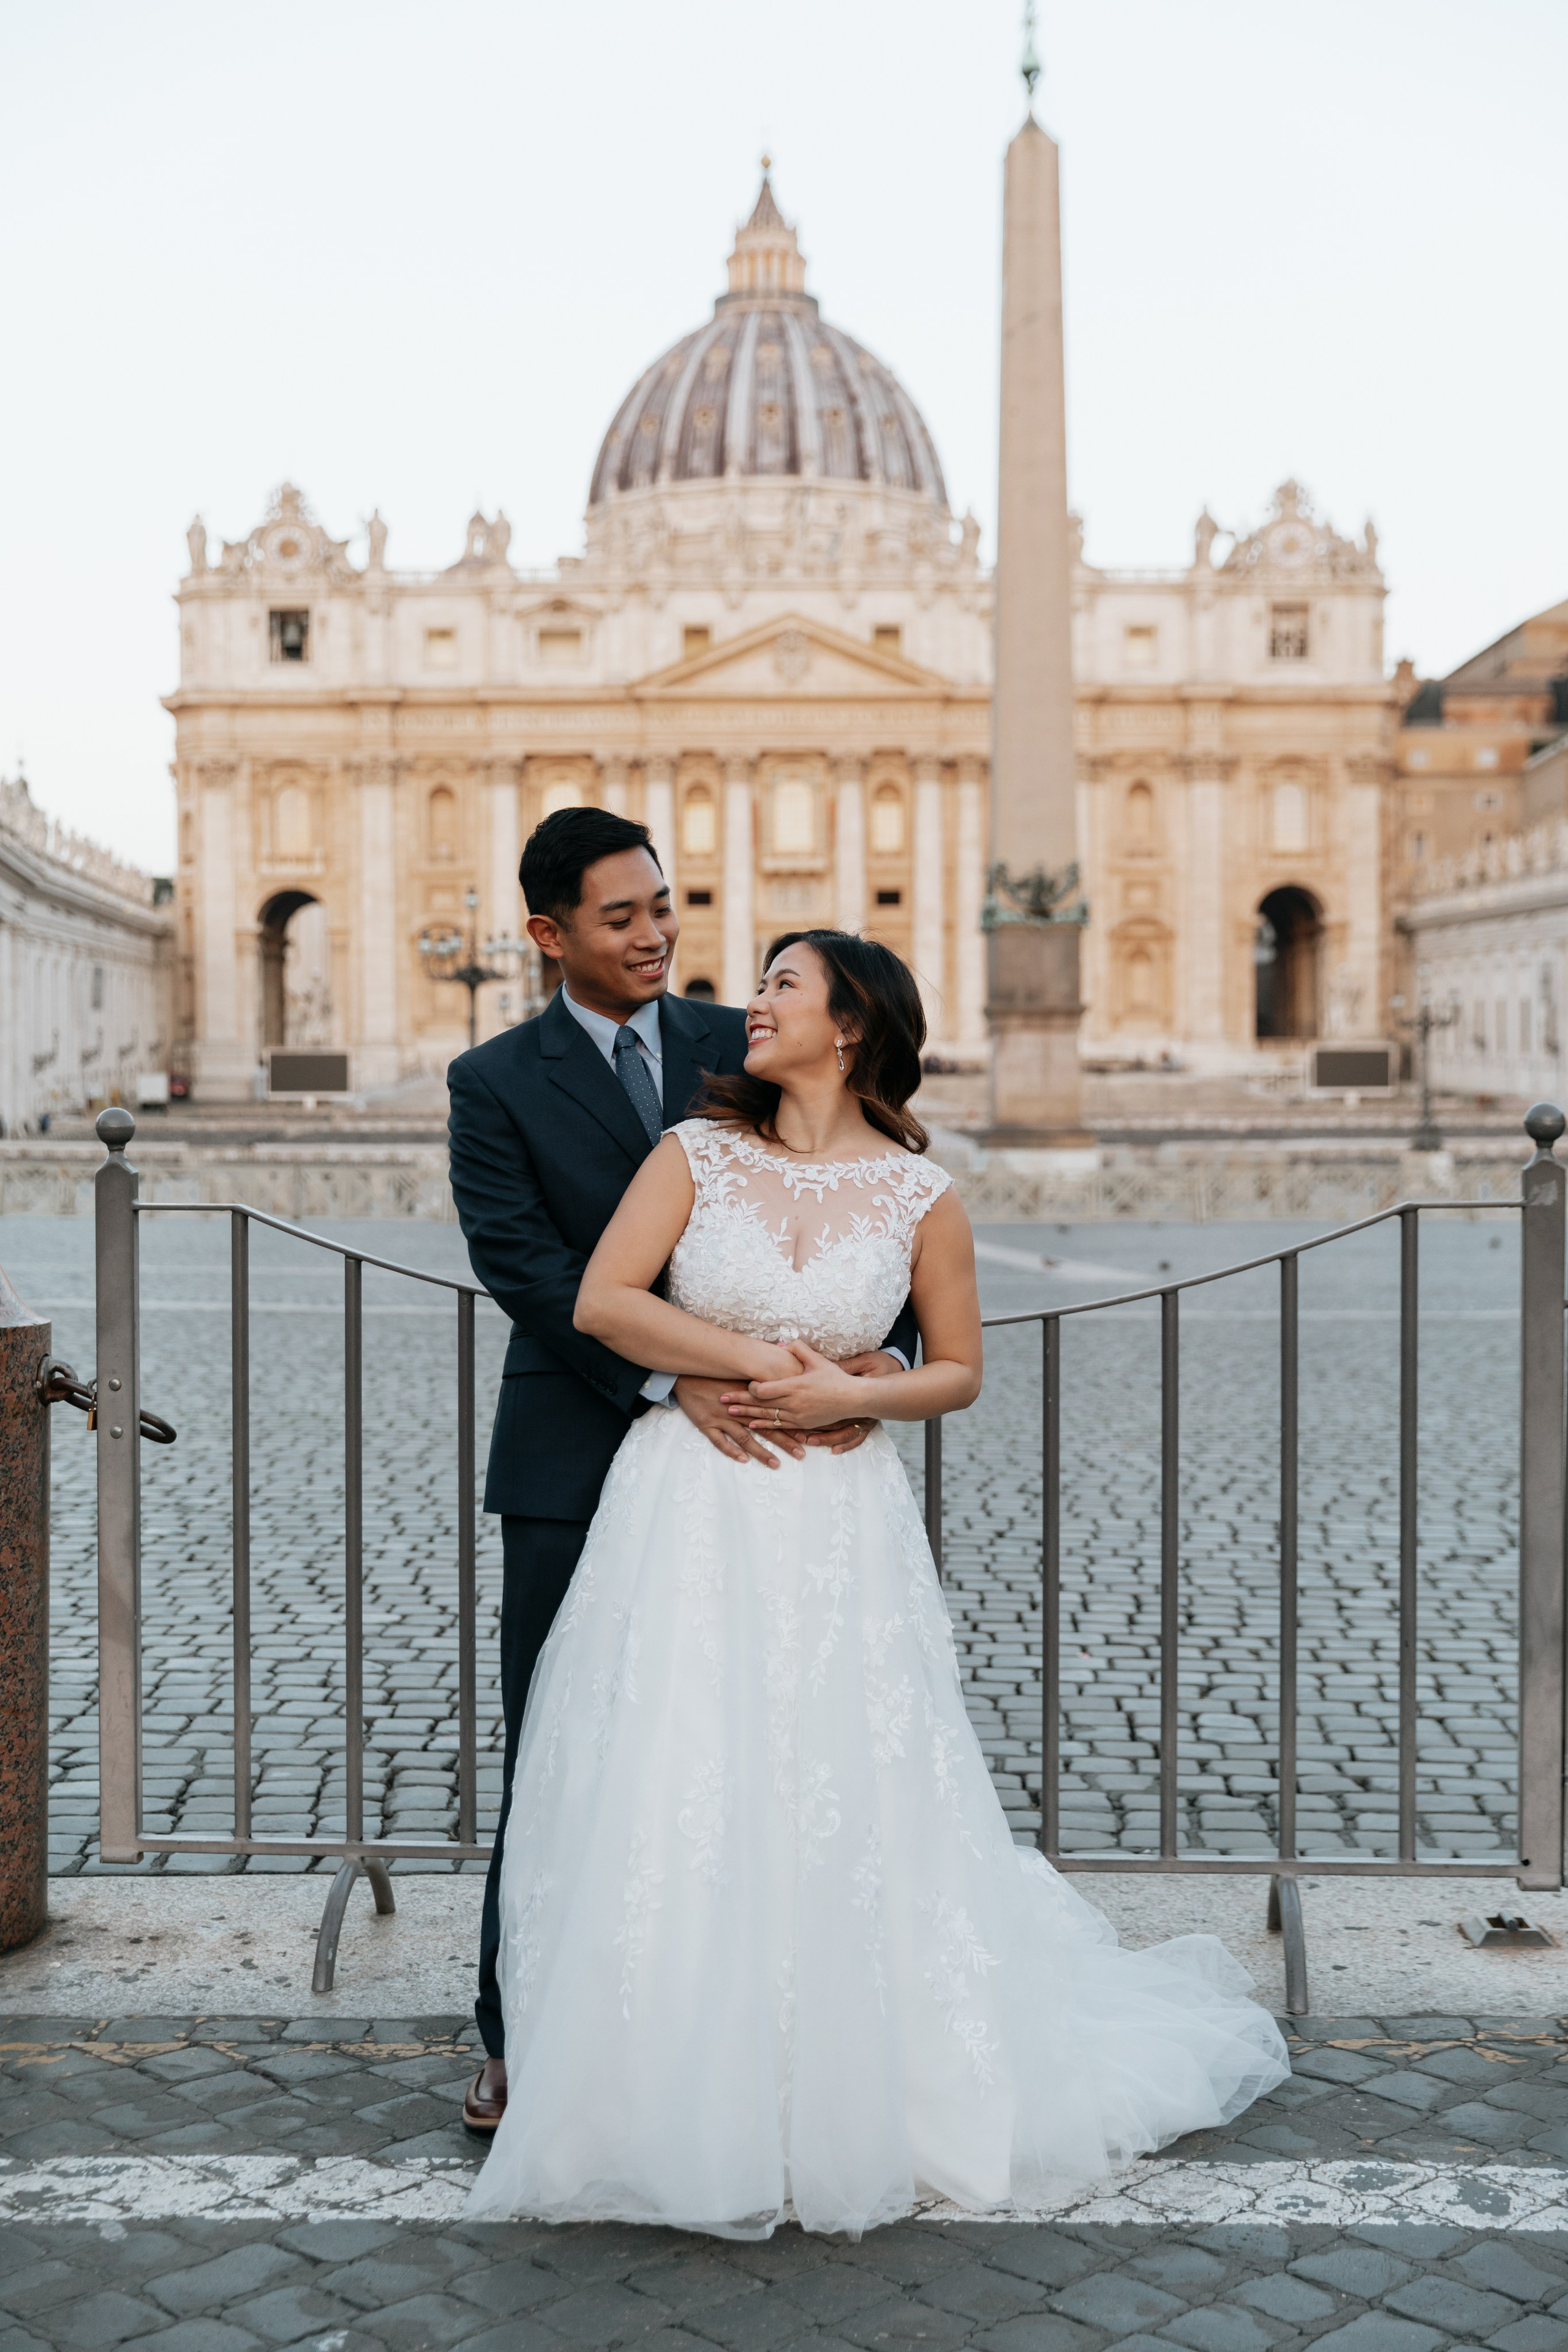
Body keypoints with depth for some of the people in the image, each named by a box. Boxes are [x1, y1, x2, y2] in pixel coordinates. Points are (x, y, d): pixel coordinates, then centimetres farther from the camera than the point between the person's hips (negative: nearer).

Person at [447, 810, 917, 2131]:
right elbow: (526, 1266, -11)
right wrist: (671, 1384, -21)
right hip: (575, 1464, -2)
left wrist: (883, 1351, -16)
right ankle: (522, 2035, 21)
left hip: (736, 1449, 2)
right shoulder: (497, 1083, 0)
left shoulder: (737, 1051, 6)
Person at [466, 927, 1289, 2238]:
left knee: (847, 1809, 4)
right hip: (690, 1520, 1)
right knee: (678, 1809, 1)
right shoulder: (699, 1154, 1)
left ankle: (860, 2098, 25)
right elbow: (601, 1302, -7)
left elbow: (960, 1372, 7)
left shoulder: (920, 1197, 0)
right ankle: (691, 2101, 18)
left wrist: (846, 1395, -11)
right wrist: (757, 1361, -11)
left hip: (839, 1533, 0)